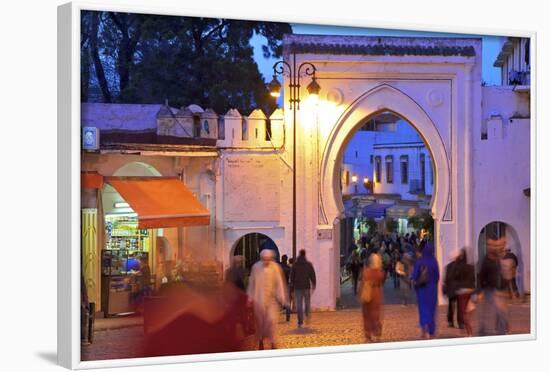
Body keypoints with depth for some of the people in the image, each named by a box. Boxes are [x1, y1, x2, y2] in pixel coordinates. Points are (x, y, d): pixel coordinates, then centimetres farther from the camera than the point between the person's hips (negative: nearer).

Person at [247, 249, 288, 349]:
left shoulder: (275, 267, -9)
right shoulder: (256, 267, -5)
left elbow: (279, 283, -6)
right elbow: (252, 283, 3)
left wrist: (282, 298, -7)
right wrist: (250, 297, 5)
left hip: (271, 299, -1)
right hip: (258, 299, 1)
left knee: (271, 320, -10)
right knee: (260, 321, 7)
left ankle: (272, 342, 0)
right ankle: (260, 342, 22)